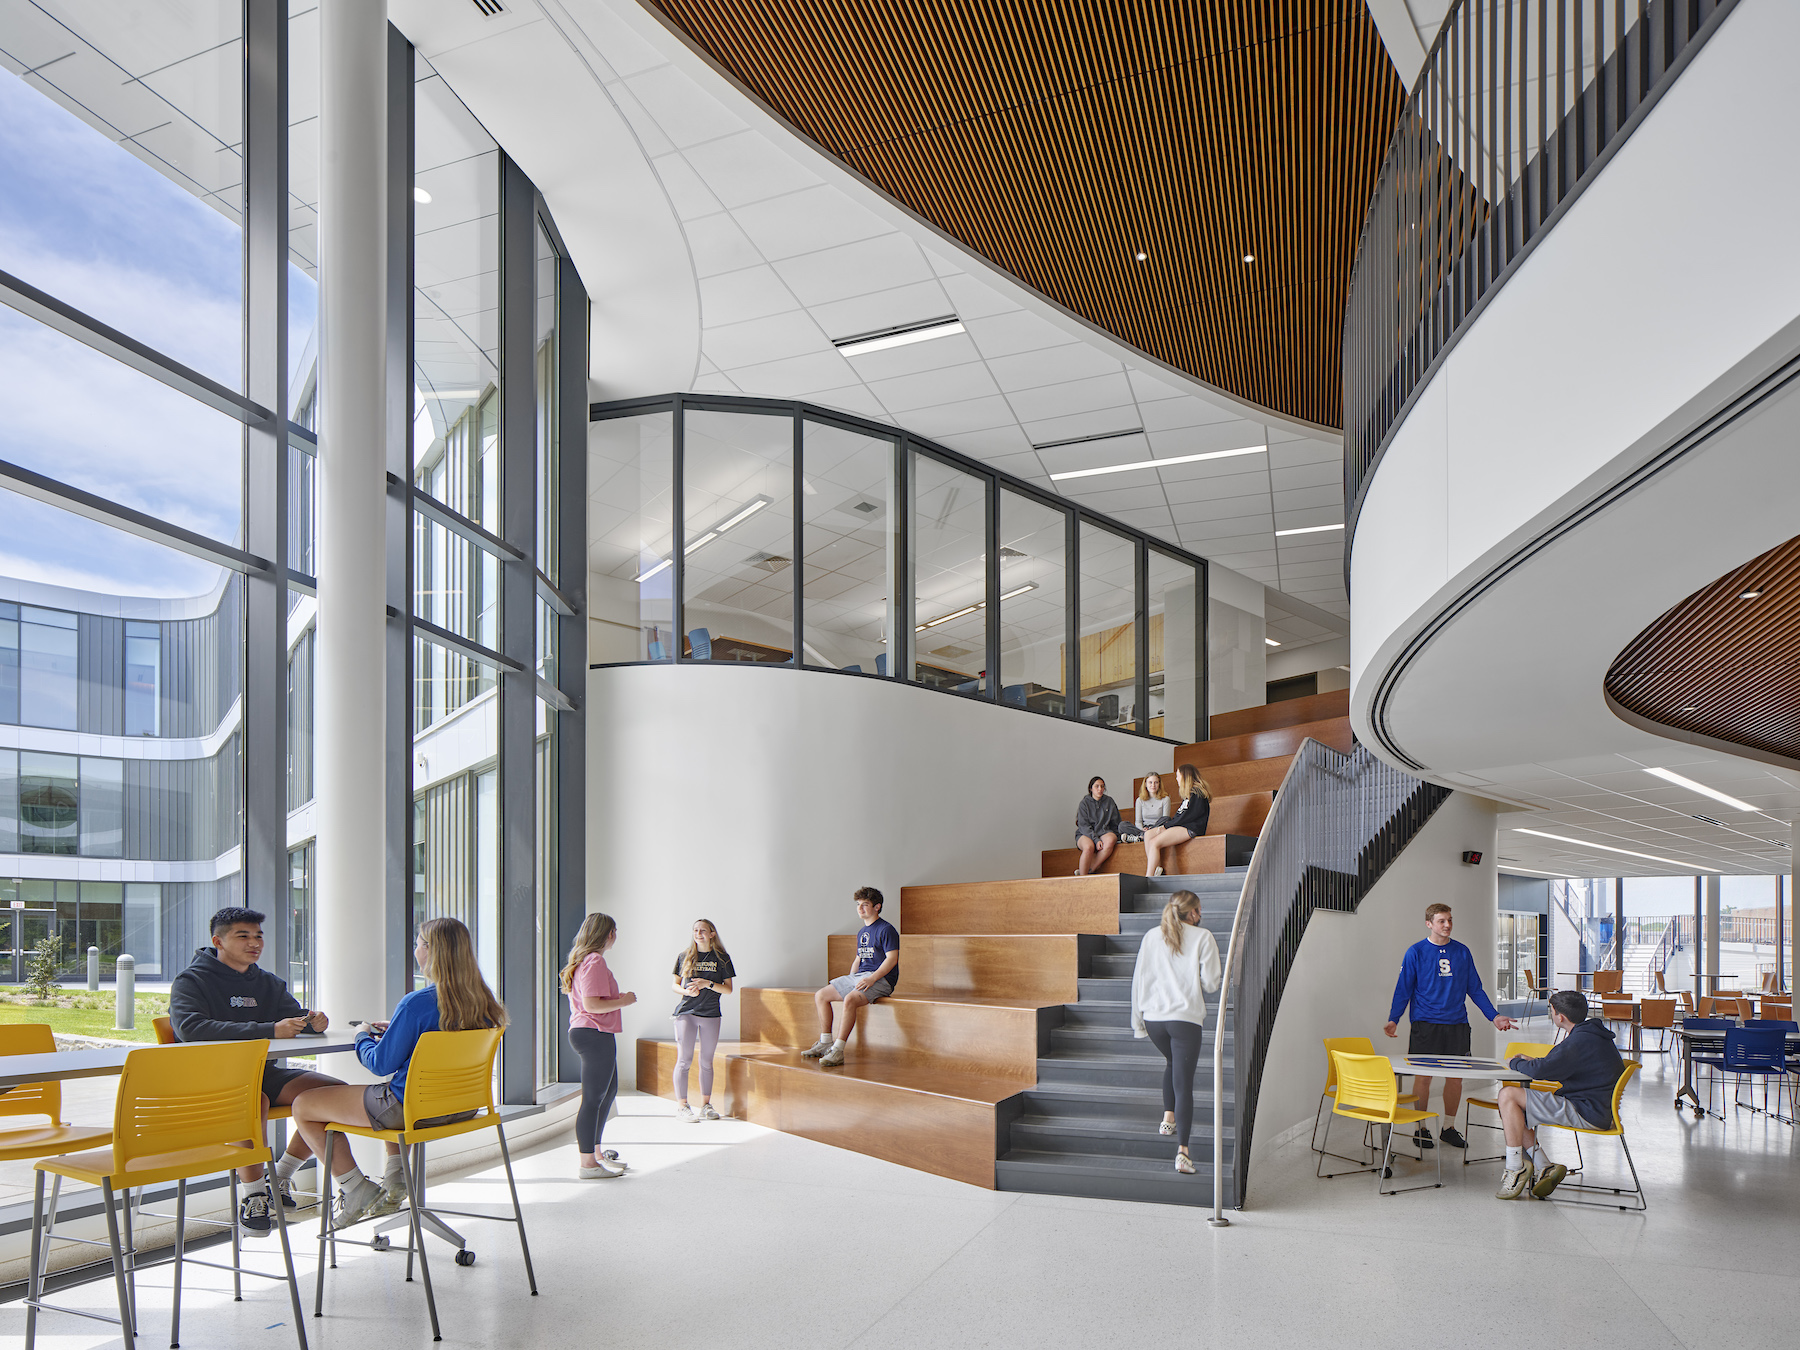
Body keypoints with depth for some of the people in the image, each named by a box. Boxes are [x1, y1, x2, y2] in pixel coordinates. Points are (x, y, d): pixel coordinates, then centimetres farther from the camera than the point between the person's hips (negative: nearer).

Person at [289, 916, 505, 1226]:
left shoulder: (416, 1003, -24)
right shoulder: (482, 1001, -3)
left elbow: (381, 1064, -16)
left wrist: (364, 1038, 4)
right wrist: (394, 1031, 17)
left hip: (410, 1109, -8)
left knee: (303, 1106, 8)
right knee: (391, 1095, 41)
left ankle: (358, 1193, 10)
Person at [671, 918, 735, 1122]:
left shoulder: (722, 958, 4)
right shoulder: (685, 957, 6)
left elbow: (728, 989, 3)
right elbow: (675, 985, 11)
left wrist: (708, 984, -12)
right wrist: (686, 991, -10)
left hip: (711, 1013, 1)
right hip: (686, 1012, -1)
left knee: (706, 1061, 7)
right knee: (684, 1060, -6)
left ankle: (705, 1105, 16)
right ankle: (681, 1106, -1)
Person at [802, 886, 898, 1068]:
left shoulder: (886, 930, -7)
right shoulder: (861, 932, 20)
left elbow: (892, 958, -15)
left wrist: (871, 979, -24)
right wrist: (849, 980, 9)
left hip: (881, 979, -9)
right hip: (858, 976, 9)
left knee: (850, 999, -35)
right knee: (820, 996, 2)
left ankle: (837, 1051, -33)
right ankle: (825, 1043, 8)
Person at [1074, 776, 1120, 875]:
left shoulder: (1109, 802, 11)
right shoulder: (1085, 803, 2)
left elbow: (1115, 823, 15)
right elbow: (1084, 826, -6)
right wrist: (1096, 840, -19)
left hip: (1104, 832, 2)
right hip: (1085, 834, -2)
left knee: (1110, 841, -34)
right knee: (1089, 847, -37)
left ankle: (1089, 869, -30)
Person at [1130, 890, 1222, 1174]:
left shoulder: (1151, 937, 7)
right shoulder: (1202, 938, -2)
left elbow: (1138, 980, 8)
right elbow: (1211, 984, -4)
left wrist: (1137, 1020, 14)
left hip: (1153, 1017, 4)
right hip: (1186, 1017, -3)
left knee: (1172, 1063, 31)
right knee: (1184, 1081, -2)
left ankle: (1168, 1119, 30)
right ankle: (1182, 1150, -11)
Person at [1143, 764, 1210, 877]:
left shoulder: (1197, 793, -9)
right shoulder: (1188, 794, 23)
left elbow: (1188, 816, -16)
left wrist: (1166, 826, -11)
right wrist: (1165, 825, 2)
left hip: (1191, 829, -10)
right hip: (1179, 826, 10)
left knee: (1154, 843, -22)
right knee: (1148, 834, -5)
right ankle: (1156, 870, -15)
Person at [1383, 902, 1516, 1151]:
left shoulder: (1462, 952, 8)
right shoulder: (1416, 952, -2)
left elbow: (1475, 989, 14)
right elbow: (1403, 989, -2)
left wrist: (1494, 1016, 7)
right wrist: (1393, 1019, -12)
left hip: (1457, 1024, 3)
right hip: (1425, 1024, -3)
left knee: (1455, 1076, 5)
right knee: (1423, 1076, -1)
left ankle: (1449, 1127, 20)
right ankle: (1421, 1128, 12)